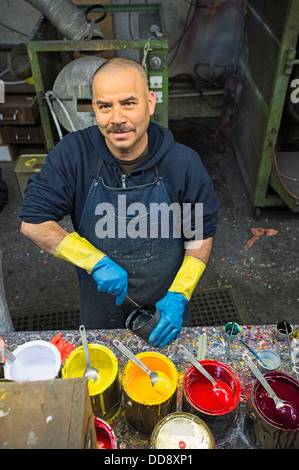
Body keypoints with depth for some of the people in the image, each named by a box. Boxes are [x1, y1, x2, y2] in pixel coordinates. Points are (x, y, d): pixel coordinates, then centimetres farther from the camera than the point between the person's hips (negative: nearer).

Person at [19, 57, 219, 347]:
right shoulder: (72, 154, -20)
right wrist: (96, 262, -27)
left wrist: (178, 296, -20)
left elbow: (201, 236, -9)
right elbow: (33, 222, -18)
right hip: (100, 309, 1)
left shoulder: (184, 164, -20)